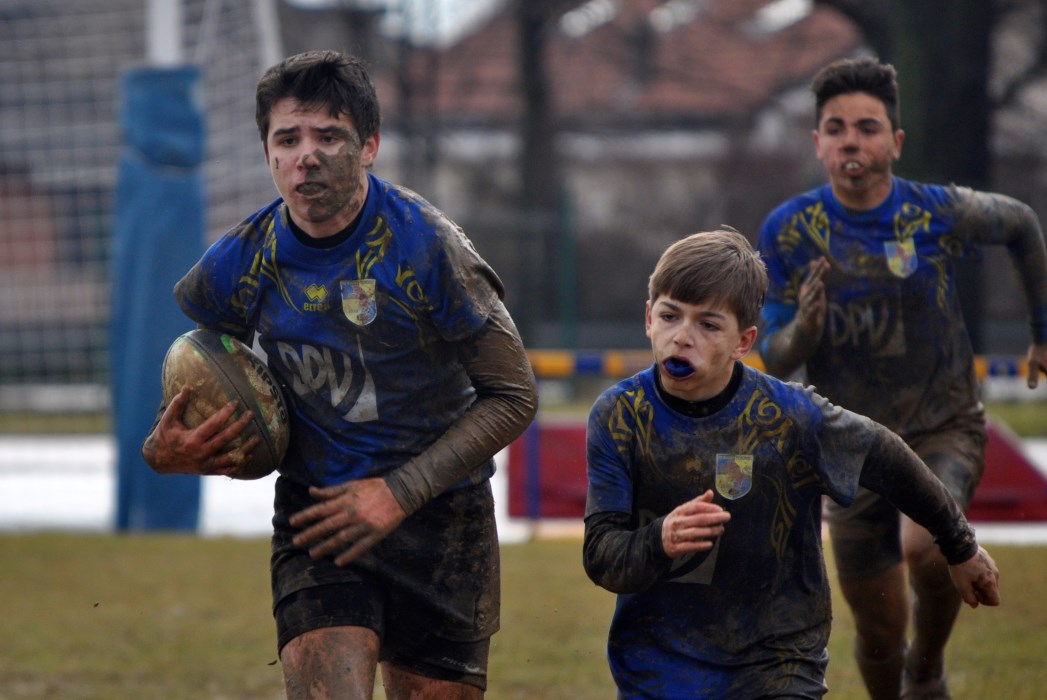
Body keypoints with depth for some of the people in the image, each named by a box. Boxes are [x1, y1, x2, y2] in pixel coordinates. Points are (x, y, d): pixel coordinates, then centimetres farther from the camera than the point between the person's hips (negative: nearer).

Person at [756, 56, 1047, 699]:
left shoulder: (942, 213, -12)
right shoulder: (788, 232, -10)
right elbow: (774, 361, -7)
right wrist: (803, 328, -29)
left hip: (946, 429, -2)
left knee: (924, 549, -31)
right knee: (879, 634, 6)